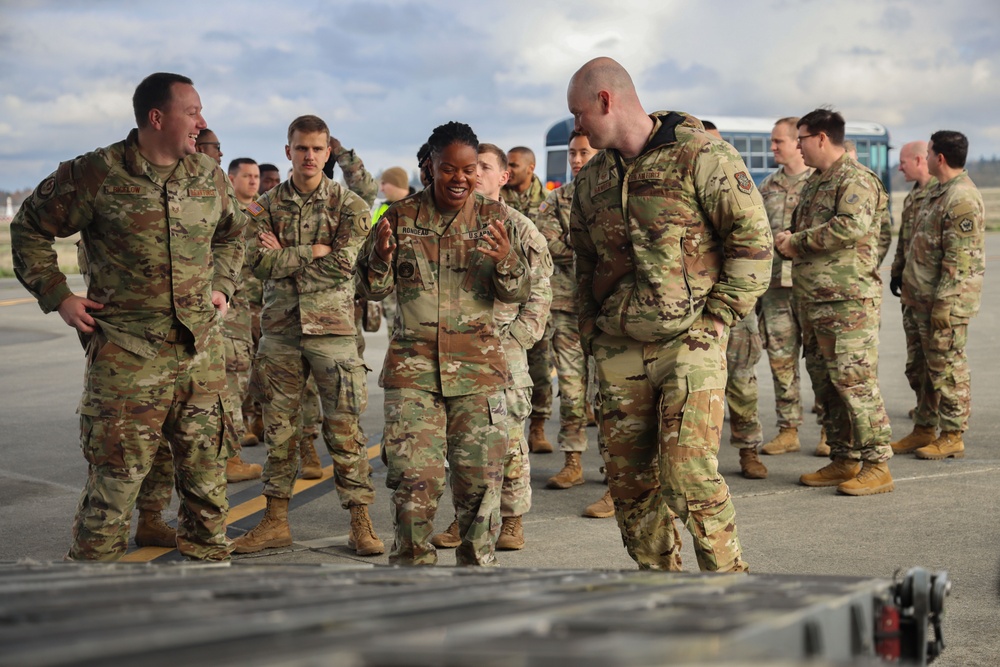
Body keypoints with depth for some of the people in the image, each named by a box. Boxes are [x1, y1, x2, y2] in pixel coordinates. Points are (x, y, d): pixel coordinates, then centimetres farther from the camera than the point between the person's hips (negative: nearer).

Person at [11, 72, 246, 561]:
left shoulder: (209, 177, 7)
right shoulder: (97, 174, -8)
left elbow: (232, 232, 28)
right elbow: (30, 229, 4)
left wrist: (222, 286, 15)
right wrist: (58, 297, -1)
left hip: (201, 350, 5)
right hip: (126, 352, -4)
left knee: (205, 468, 11)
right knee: (115, 473, -2)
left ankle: (207, 556, 25)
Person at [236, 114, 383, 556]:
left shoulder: (349, 205, 1)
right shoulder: (268, 205, 7)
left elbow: (344, 264, -11)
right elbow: (259, 263, -6)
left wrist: (286, 256, -8)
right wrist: (314, 251, -12)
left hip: (332, 326, -2)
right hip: (279, 328, 2)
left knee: (344, 428, -1)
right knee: (279, 427, 7)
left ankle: (360, 523, 5)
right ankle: (276, 521, 16)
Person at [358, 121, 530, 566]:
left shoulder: (494, 218, 5)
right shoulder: (402, 216, 5)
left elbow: (518, 294, 1)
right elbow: (374, 289, 7)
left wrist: (506, 261, -21)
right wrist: (381, 256, -15)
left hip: (479, 364, 1)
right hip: (413, 362, 0)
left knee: (480, 480, 1)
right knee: (413, 480, -7)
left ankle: (477, 566, 16)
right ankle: (411, 564, 8)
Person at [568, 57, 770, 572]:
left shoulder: (700, 155, -6)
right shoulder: (591, 179, 15)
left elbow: (752, 238, -8)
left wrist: (716, 317, -11)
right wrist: (589, 328, 13)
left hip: (689, 341, -6)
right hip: (618, 351, 6)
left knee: (688, 475, -14)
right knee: (628, 481, 6)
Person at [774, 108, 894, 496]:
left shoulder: (857, 180, -10)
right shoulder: (814, 183, 19)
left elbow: (853, 225, -27)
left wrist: (798, 241, -17)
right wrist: (789, 244, 3)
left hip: (848, 301, -10)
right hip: (811, 300, 10)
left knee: (854, 381, -11)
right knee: (824, 383, 12)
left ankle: (877, 466, -6)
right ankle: (844, 461, 20)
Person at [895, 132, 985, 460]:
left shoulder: (963, 199, -19)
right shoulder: (939, 192, 14)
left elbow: (959, 260, -23)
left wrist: (942, 303, -23)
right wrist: (911, 290, 21)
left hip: (947, 299, -10)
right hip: (926, 298, 10)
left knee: (949, 366, -3)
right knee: (935, 365, 14)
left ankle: (952, 437, 4)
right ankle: (933, 427, 22)